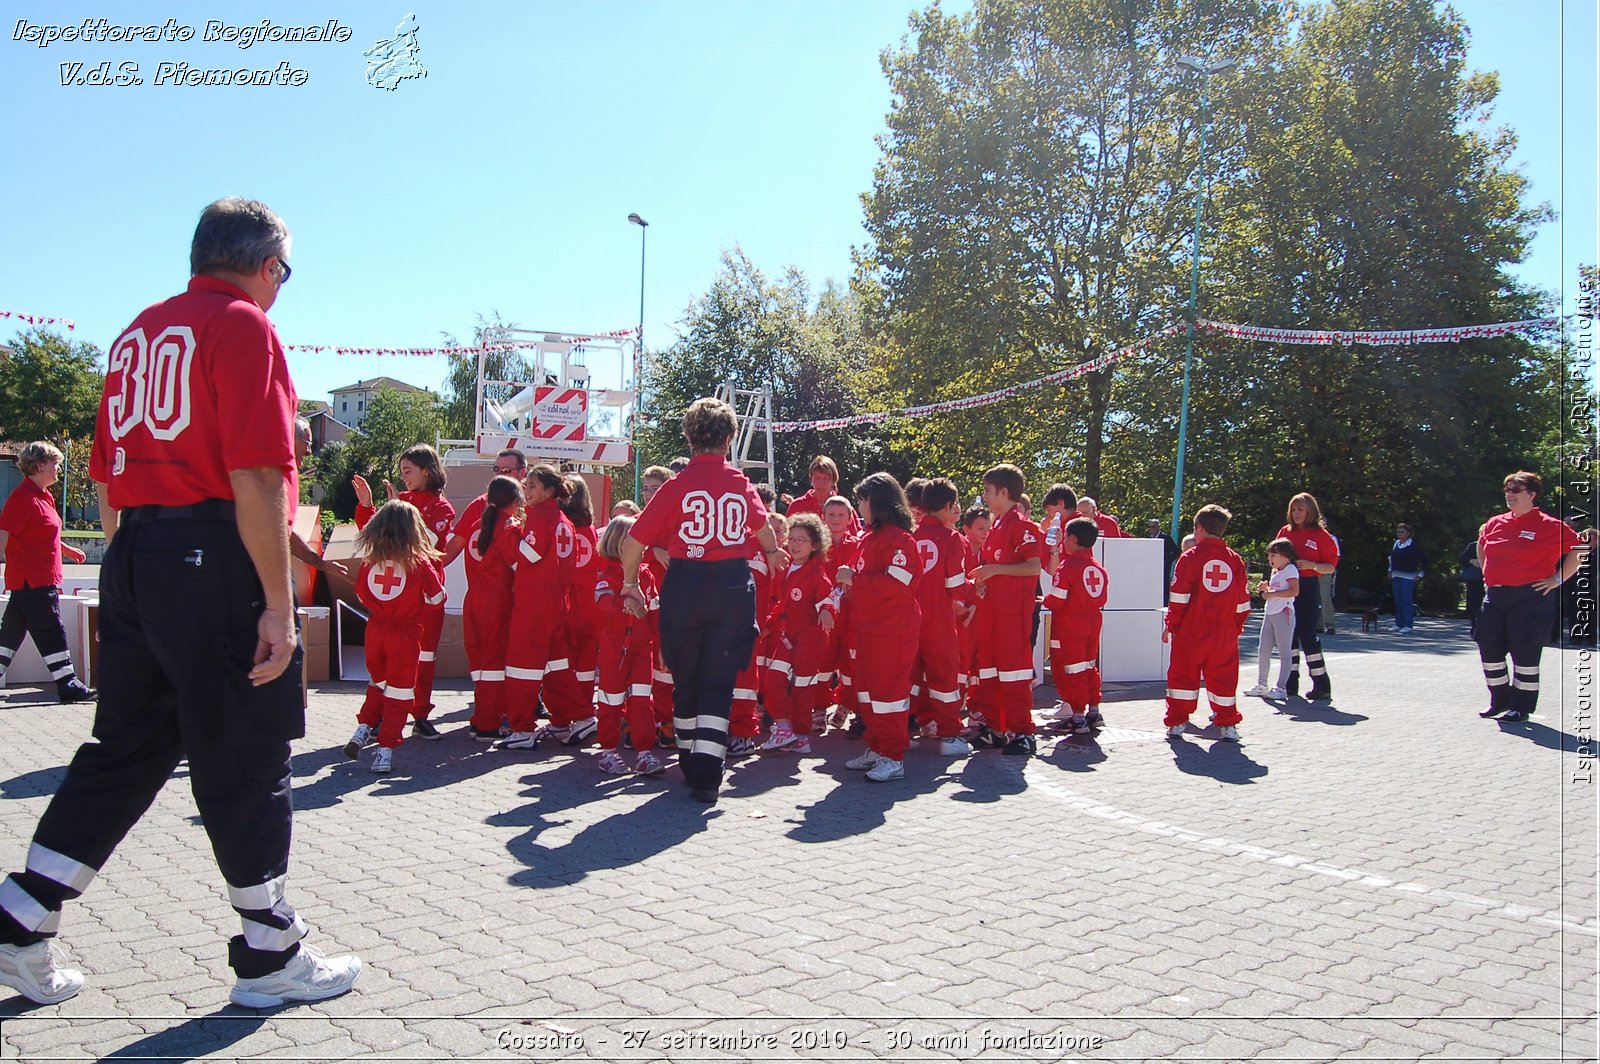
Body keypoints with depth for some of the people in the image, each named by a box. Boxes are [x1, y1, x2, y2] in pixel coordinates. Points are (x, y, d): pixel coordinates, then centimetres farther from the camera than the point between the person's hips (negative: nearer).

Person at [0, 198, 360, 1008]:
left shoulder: (140, 332, 18)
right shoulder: (243, 327, -7)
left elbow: (105, 473, 19)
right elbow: (255, 477, -17)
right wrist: (278, 603, -17)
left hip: (132, 556, 8)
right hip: (215, 560, -8)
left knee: (127, 749, 16)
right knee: (246, 760, 1)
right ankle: (270, 957, 12)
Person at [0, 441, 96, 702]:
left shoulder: (42, 495, 15)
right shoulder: (23, 497, -16)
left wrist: (66, 549, 30)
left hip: (41, 579, 10)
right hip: (33, 580, -10)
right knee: (51, 633, -6)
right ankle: (67, 686, -1)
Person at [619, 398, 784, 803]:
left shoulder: (678, 485, -5)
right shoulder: (742, 485, 5)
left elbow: (633, 541, -6)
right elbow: (762, 524, 28)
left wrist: (631, 585, 11)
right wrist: (772, 552, 50)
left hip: (684, 585, -1)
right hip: (734, 585, 1)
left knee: (685, 680, 15)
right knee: (718, 683, 5)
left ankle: (690, 765, 28)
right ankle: (706, 774, -5)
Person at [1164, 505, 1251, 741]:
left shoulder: (1190, 557, -7)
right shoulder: (1235, 559, 4)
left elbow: (1179, 597, -8)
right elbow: (1243, 601, 9)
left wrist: (1171, 625, 1)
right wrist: (1236, 628, 19)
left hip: (1191, 632, -3)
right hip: (1225, 634, 3)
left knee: (1183, 674, 6)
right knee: (1223, 676, 12)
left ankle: (1177, 722, 7)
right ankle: (1228, 725, 15)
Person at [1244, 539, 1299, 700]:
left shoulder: (1290, 569, -8)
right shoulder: (1274, 572, 20)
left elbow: (1294, 591, -21)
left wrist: (1272, 594, -21)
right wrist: (1266, 588, 9)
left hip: (1283, 613, -9)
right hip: (1269, 613, 9)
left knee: (1284, 652, -3)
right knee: (1263, 650, 9)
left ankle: (1281, 688, -2)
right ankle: (1261, 685, 17)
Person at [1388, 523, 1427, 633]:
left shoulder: (1414, 545, -9)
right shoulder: (1395, 544, 10)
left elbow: (1424, 560, -9)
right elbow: (1391, 557, 27)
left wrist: (1420, 575, -9)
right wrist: (1390, 571, 21)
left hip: (1408, 577, -7)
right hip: (1396, 576, 7)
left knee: (1407, 601, -8)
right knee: (1398, 601, 9)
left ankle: (1408, 625, -5)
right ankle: (1398, 624, 15)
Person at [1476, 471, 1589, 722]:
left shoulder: (1549, 526, -8)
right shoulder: (1495, 523, 10)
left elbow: (1579, 549, -7)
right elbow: (1481, 546, 29)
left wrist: (1558, 579, -8)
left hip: (1530, 597, -6)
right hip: (1494, 596, 7)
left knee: (1525, 653, -2)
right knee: (1489, 649, 8)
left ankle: (1522, 706, 8)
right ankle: (1500, 701, 23)